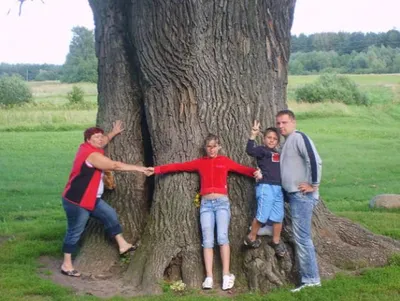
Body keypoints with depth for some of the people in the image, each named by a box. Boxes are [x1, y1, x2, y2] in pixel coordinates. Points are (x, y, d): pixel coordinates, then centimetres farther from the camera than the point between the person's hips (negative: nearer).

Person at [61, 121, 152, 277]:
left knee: (110, 214, 10)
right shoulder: (91, 155, -24)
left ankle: (123, 245, 18)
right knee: (75, 232, -1)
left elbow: (101, 142, 29)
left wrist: (113, 133, 18)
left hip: (90, 198, 10)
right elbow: (116, 165, -25)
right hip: (76, 201, -10)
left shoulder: (88, 148, 5)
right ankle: (66, 265, 10)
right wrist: (139, 168, -23)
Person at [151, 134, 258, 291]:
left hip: (222, 202, -2)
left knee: (222, 237, -14)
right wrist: (157, 169, 6)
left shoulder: (225, 161, 9)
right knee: (207, 240, -6)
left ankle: (226, 275, -12)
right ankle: (209, 277, -9)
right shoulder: (200, 162, 13)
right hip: (206, 204, 2)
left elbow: (242, 169, -1)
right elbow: (179, 166, 10)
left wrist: (256, 172, -20)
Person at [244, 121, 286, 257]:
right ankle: (251, 238, 12)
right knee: (262, 216, -7)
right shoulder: (262, 150, 0)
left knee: (278, 217, 9)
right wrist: (253, 136, -25)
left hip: (278, 188, 7)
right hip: (265, 187, -7)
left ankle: (276, 242, 24)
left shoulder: (278, 154, 19)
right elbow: (250, 150, -18)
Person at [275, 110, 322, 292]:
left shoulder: (298, 137, -12)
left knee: (301, 237, -7)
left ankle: (310, 279, -1)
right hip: (294, 195, 13)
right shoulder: (288, 142, 19)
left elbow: (315, 161, -23)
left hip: (302, 195, -13)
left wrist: (314, 185, -18)